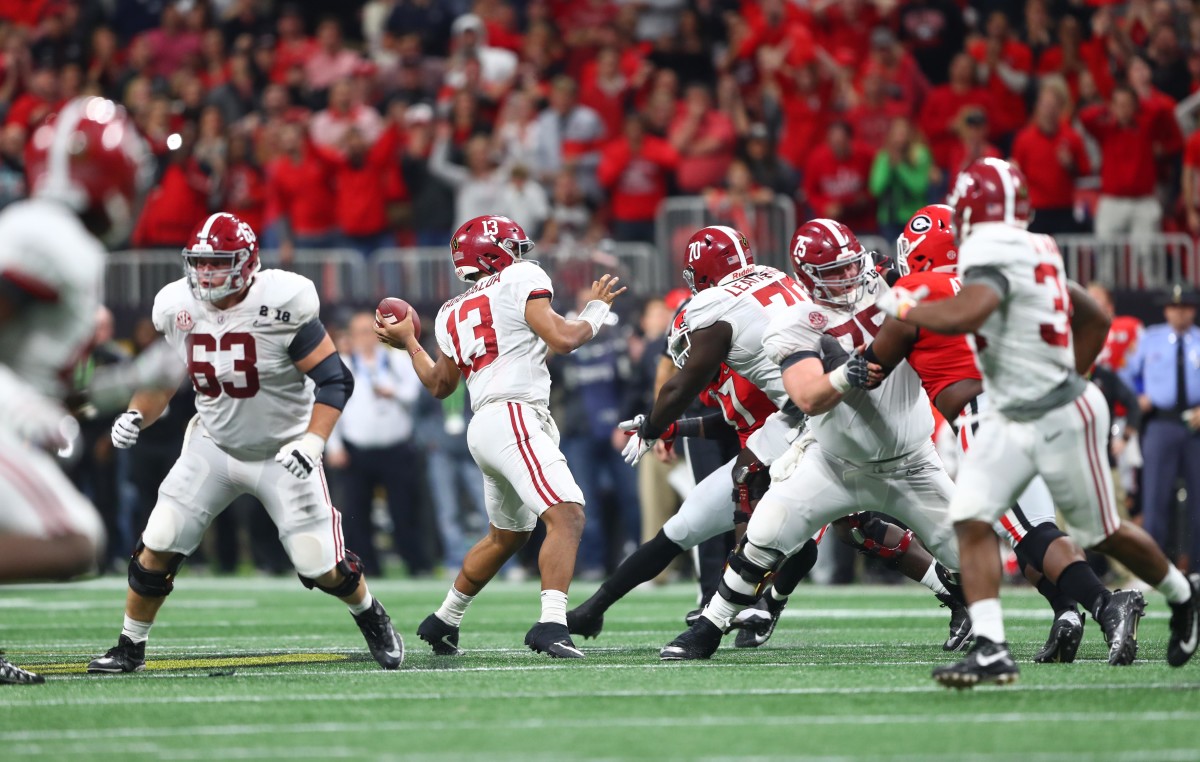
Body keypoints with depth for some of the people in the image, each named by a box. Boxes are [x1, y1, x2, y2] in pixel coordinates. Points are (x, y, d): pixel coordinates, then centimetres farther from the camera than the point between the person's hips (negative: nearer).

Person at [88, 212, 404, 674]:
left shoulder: (281, 306, -24)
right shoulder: (178, 308, -8)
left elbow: (334, 380, -20)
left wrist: (310, 444, -31)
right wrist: (136, 415, -13)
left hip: (281, 454, -4)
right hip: (213, 446, 4)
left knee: (322, 566, -5)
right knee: (157, 548, -7)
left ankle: (371, 616, 28)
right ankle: (130, 649, 11)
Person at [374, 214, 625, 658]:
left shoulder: (453, 314, 21)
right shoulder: (521, 281, 1)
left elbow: (439, 386, 32)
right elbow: (563, 339, -10)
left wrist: (408, 343, 47)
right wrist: (597, 309, 8)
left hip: (484, 428, 9)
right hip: (515, 418, -8)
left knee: (507, 535, 25)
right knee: (566, 516, -20)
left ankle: (444, 621, 36)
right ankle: (551, 624, -35)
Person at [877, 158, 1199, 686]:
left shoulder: (994, 253, -23)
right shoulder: (1037, 253, 5)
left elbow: (964, 315, -41)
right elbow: (1095, 320, 13)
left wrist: (904, 308, -24)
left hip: (1061, 419, -9)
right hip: (1010, 420, 9)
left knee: (1101, 534, 10)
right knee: (971, 520, -6)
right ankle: (991, 650, -12)